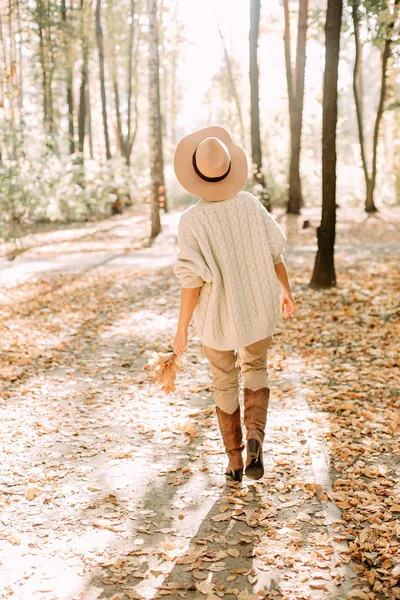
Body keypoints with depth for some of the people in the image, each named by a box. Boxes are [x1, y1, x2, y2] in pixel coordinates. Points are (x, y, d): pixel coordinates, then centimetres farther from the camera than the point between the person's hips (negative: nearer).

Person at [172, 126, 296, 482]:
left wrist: (181, 330, -9)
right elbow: (275, 252, -3)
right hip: (258, 309, 2)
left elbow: (192, 281, -21)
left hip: (217, 317, -2)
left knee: (225, 383, 20)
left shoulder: (191, 220, -21)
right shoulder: (249, 203, -11)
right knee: (255, 370, 26)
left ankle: (235, 461, 28)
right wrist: (286, 290, 14)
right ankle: (255, 439, 4)